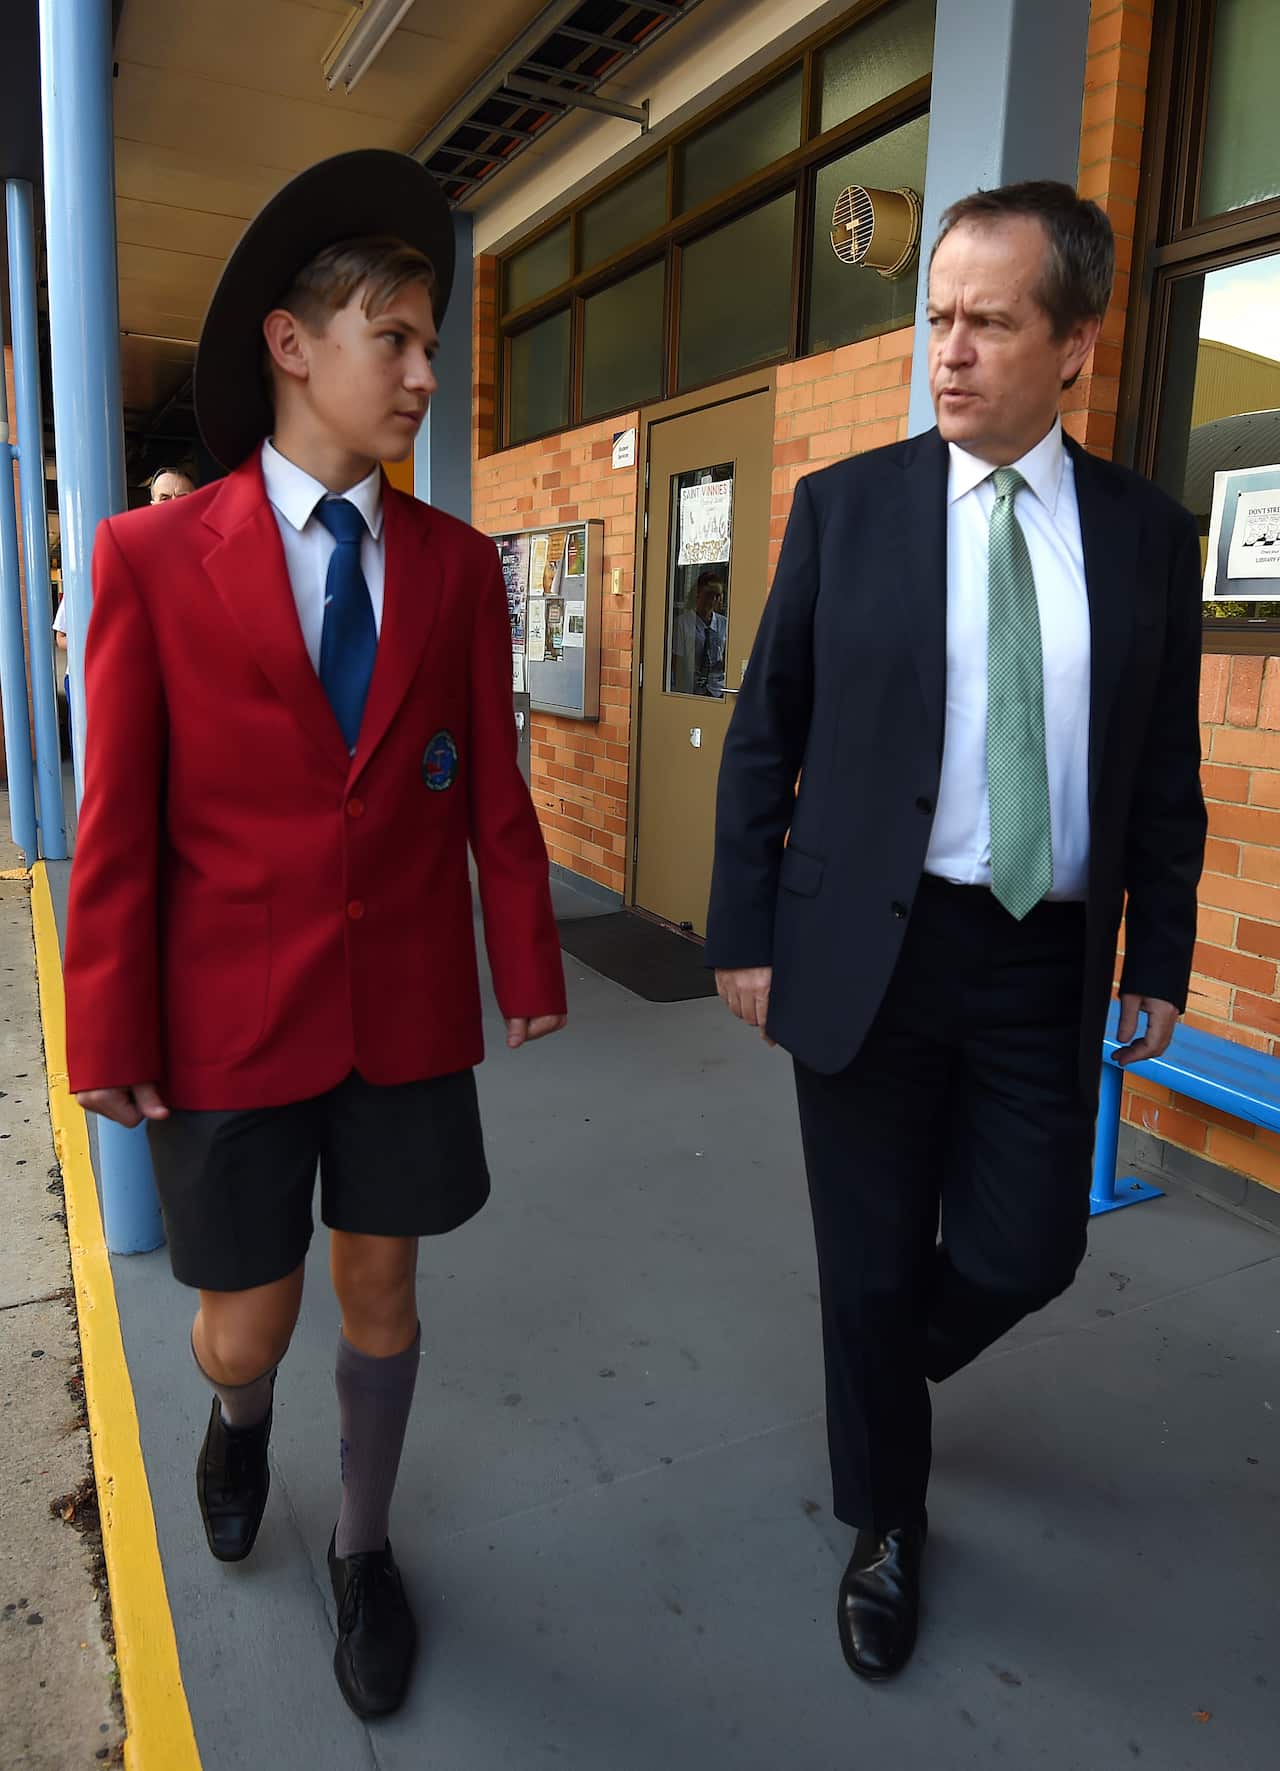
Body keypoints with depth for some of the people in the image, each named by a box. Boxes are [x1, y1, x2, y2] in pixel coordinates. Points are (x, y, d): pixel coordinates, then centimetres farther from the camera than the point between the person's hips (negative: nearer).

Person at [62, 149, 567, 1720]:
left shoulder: (457, 565, 1)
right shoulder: (153, 555, -5)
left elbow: (491, 786, 2)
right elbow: (119, 816, -6)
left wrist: (528, 965, 4)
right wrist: (107, 1032, -4)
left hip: (408, 1002, 2)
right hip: (230, 1014, -1)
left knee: (380, 1290, 15)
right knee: (244, 1331, 11)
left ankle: (363, 1548, 42)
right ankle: (239, 1417, 51)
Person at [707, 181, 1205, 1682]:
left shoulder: (1147, 534, 4)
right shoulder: (845, 507, -1)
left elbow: (1164, 772, 8)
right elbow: (763, 737, 0)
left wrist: (1159, 956, 6)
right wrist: (743, 933, -3)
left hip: (1044, 964, 2)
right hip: (867, 951, -1)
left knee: (1025, 1251, 7)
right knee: (871, 1263, 10)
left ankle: (890, 1358, 44)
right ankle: (884, 1522, 37)